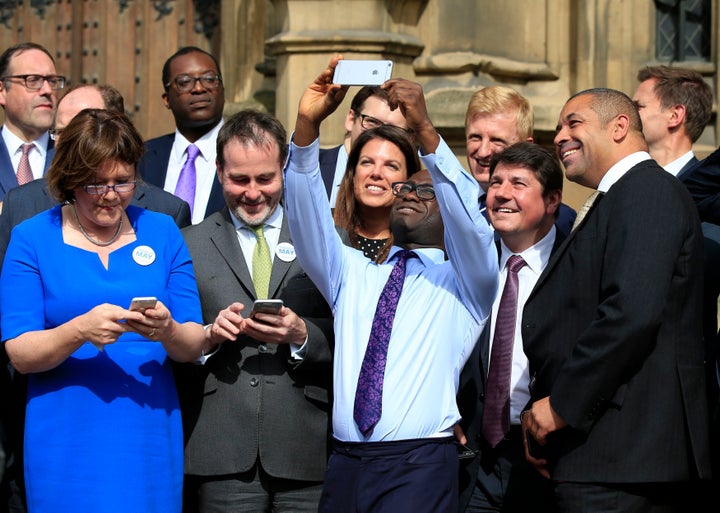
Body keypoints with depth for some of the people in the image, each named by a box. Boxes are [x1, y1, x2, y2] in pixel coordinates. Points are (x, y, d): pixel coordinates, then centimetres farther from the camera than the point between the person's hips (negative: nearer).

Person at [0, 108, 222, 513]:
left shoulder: (162, 232, 6)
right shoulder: (32, 238, 0)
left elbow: (193, 346, 3)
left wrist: (169, 331, -20)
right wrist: (81, 331, -24)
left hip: (150, 435, 2)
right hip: (67, 445, -2)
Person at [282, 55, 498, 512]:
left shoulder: (464, 282, 10)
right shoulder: (352, 273, 20)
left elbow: (468, 219, -9)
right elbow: (308, 217, 5)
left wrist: (424, 128, -20)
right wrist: (308, 124, -10)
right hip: (345, 466, 3)